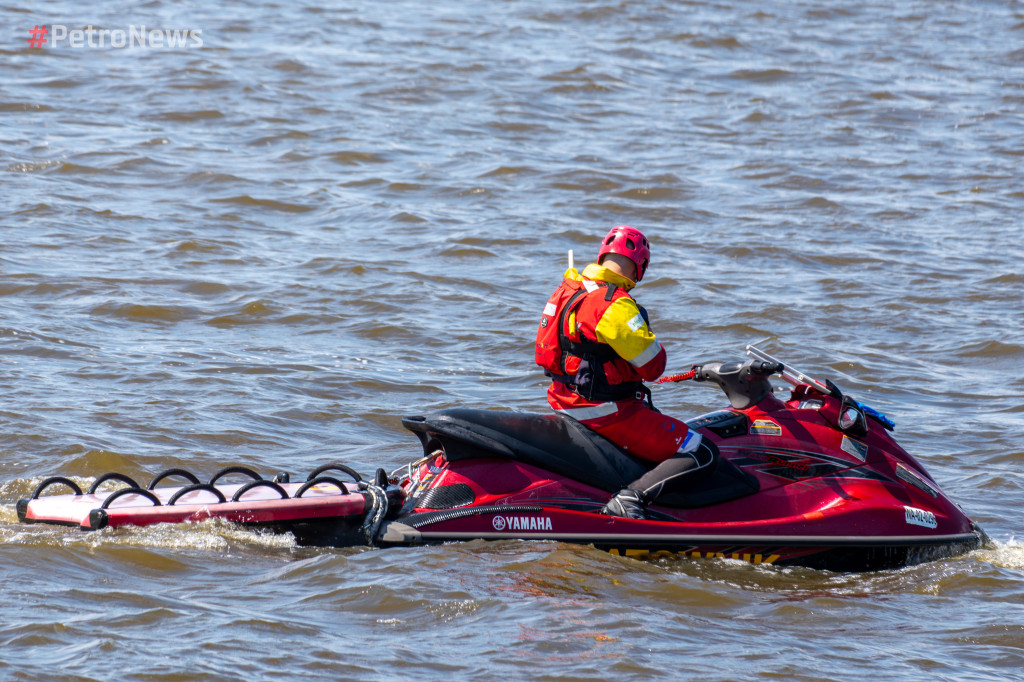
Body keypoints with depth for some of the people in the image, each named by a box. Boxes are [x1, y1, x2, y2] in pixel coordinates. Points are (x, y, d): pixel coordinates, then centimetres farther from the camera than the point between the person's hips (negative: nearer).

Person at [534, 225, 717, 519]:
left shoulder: (567, 289, 6)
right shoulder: (616, 305, -22)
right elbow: (652, 367, -19)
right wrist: (652, 342, 3)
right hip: (607, 413, -9)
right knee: (702, 456, -11)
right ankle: (632, 497, -28)